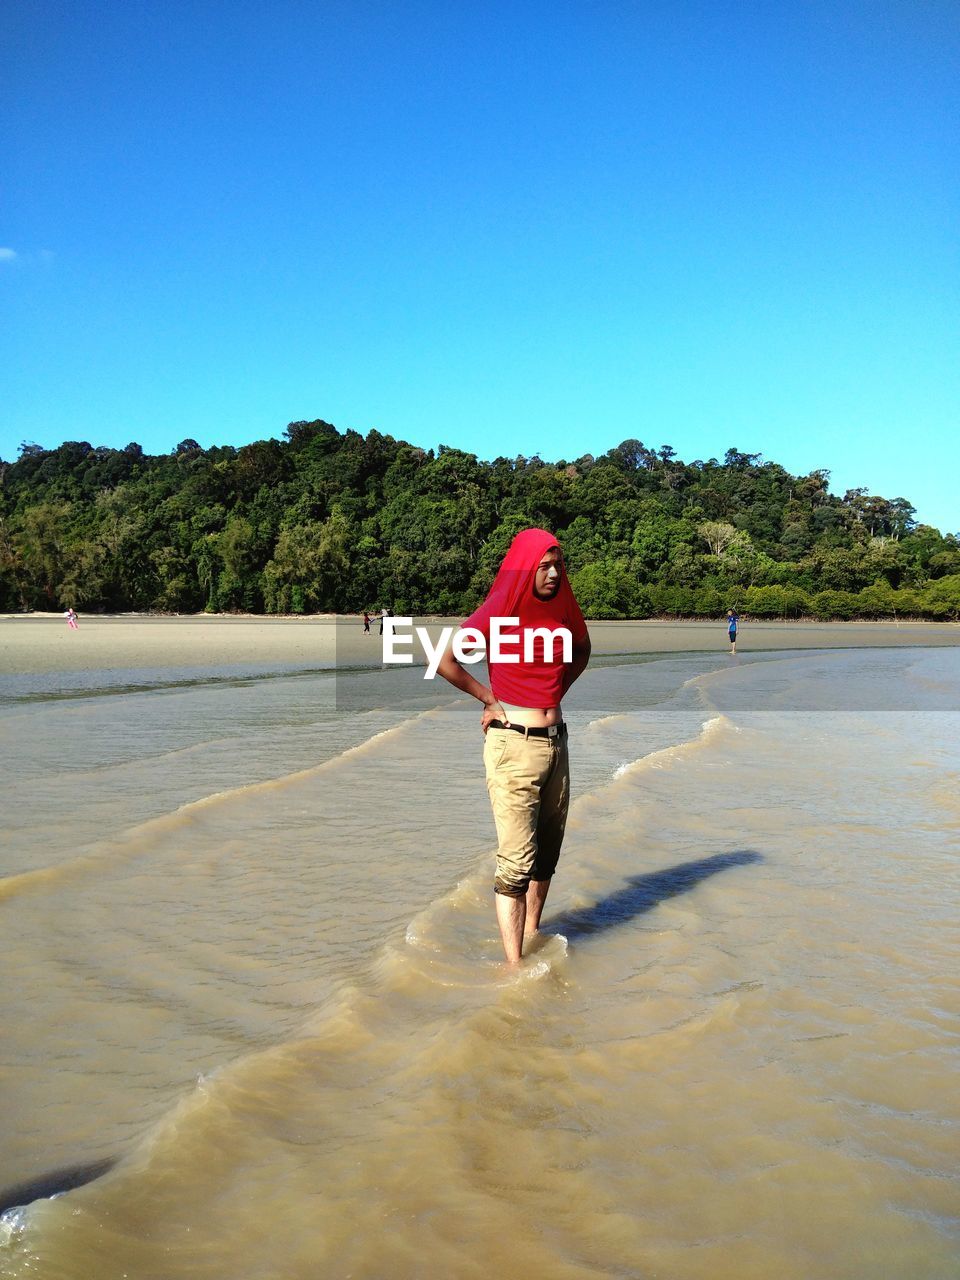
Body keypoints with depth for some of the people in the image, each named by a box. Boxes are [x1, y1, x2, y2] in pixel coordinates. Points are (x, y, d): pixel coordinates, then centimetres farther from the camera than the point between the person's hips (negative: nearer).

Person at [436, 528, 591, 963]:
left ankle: (532, 934, 34)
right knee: (517, 860, -7)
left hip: (556, 741, 7)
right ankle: (515, 965, -3)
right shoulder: (499, 611, -11)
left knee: (548, 848, 16)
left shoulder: (563, 609, 7)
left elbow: (582, 651, 27)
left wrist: (557, 691, 12)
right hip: (514, 744, -6)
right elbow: (443, 659, -13)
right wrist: (489, 698, -4)